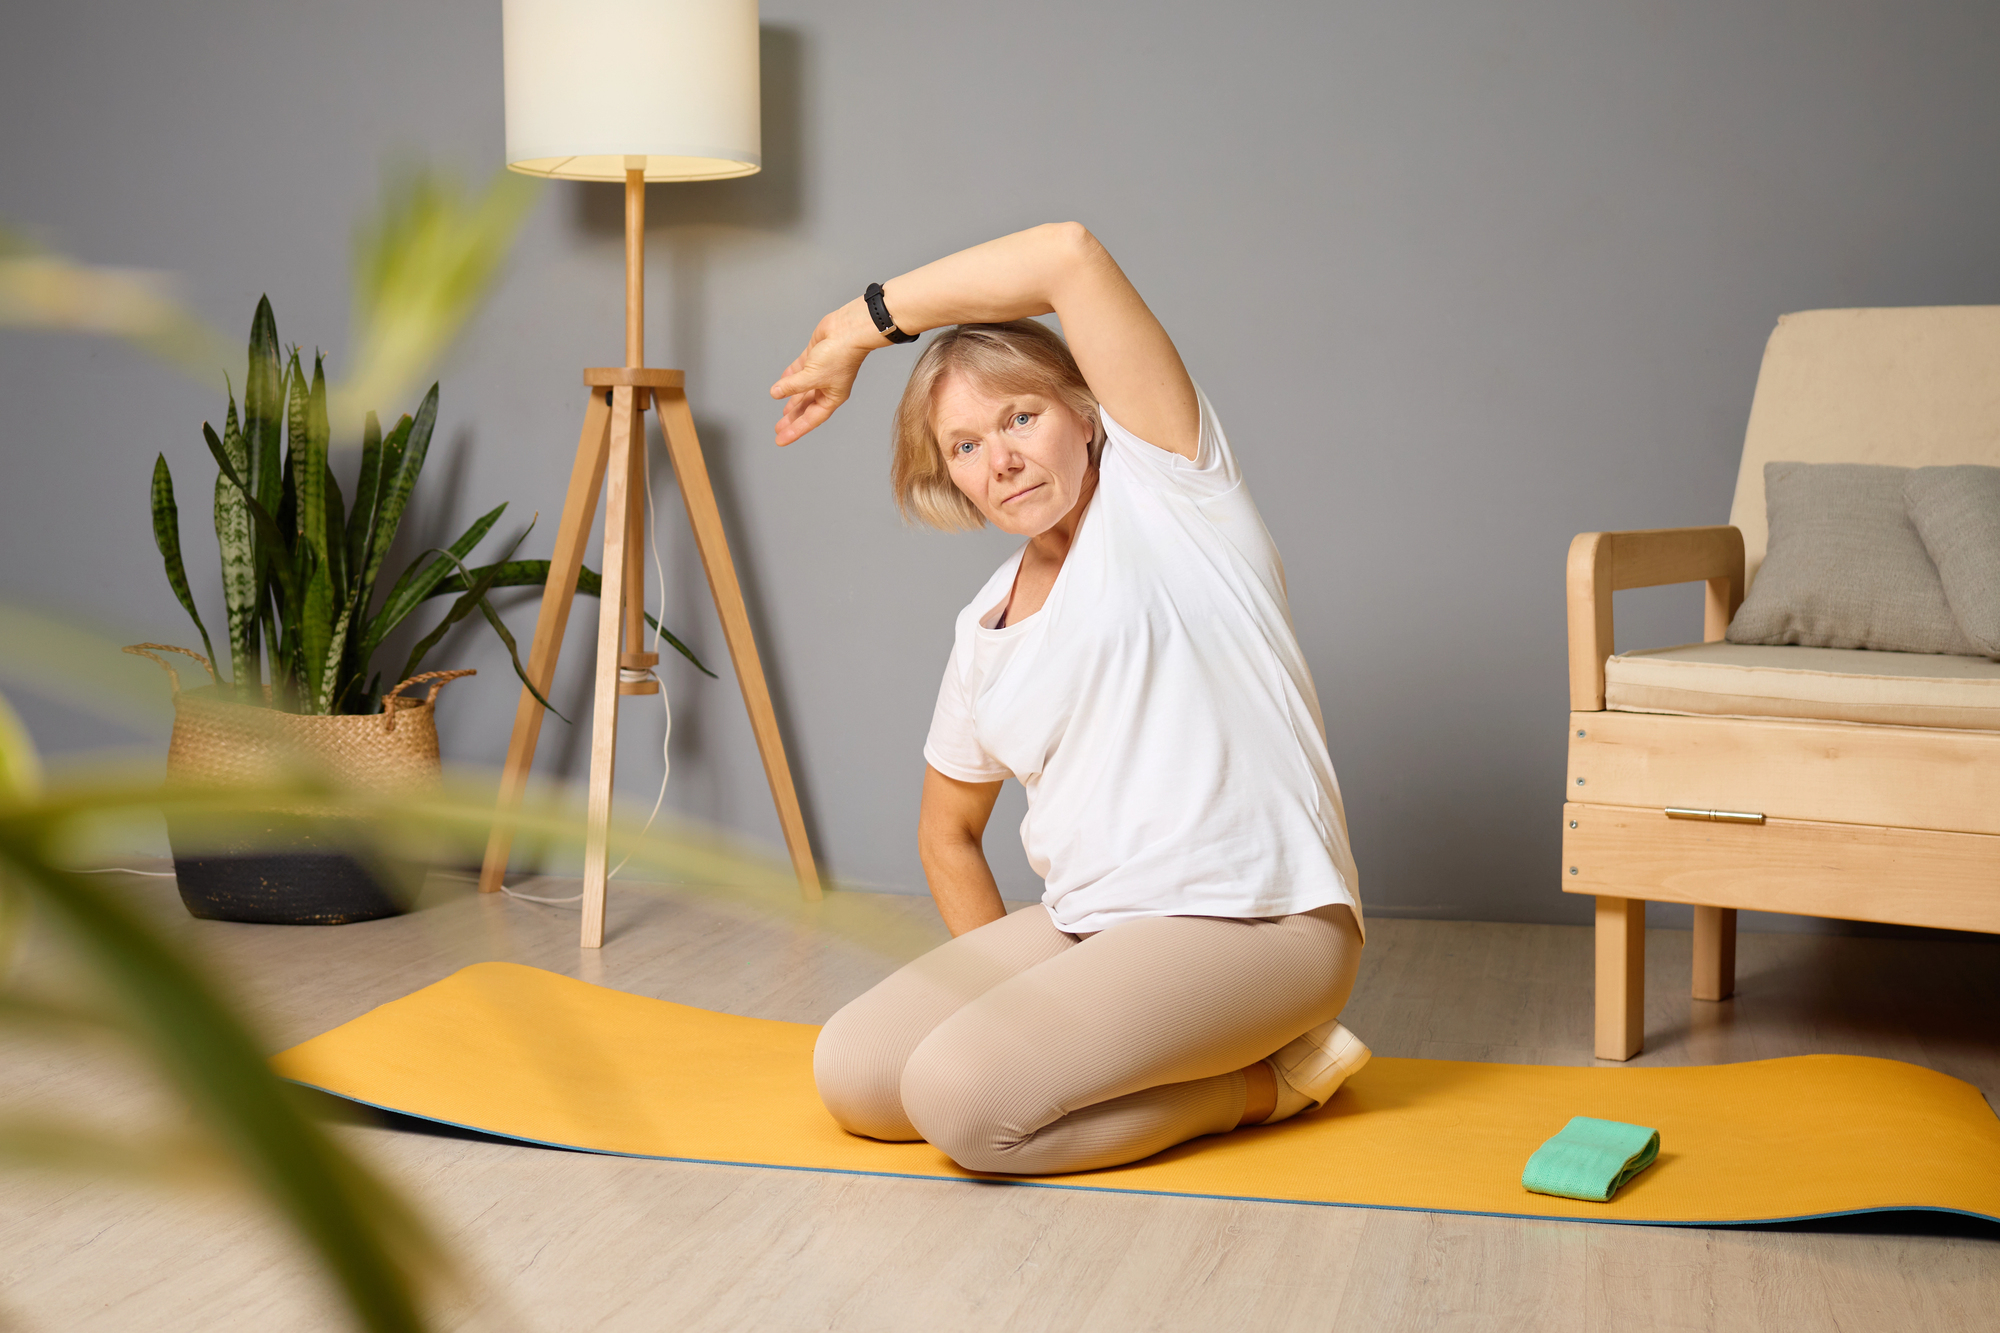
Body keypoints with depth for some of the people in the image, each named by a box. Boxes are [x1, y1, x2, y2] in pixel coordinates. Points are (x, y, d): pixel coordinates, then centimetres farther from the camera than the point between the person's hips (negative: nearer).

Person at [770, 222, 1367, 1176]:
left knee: (964, 1096, -24)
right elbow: (948, 832, 26)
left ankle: (1270, 1078, -3)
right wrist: (1003, 987, 12)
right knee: (852, 1074, -8)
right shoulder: (984, 633, 13)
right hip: (1083, 923, 8)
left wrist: (865, 323, -7)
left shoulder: (1161, 488, -5)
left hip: (1253, 922, -8)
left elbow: (1071, 255, -17)